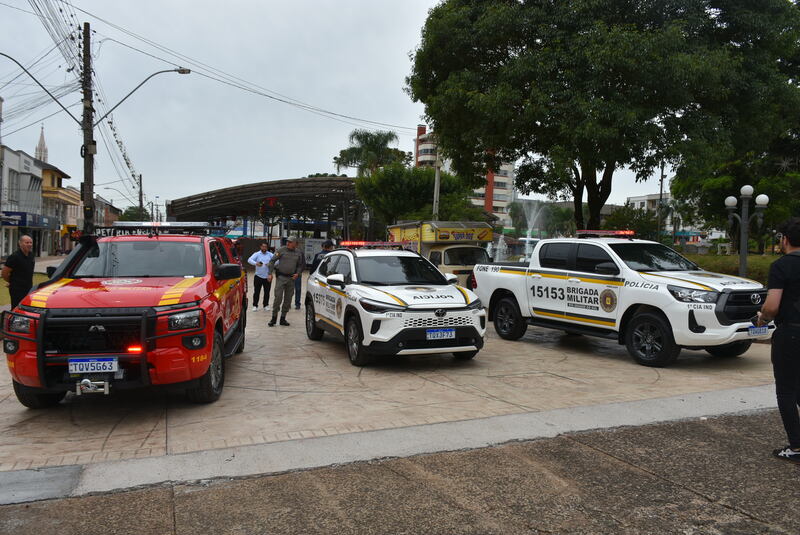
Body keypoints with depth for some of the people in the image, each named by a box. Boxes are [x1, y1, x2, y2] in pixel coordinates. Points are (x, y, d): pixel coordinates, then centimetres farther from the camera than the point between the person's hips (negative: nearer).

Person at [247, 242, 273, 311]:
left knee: (267, 292, 7)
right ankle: (255, 305, 10)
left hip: (267, 276, 1)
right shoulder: (257, 254, 3)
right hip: (258, 276, -1)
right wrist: (256, 263, -30)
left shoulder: (270, 254, 8)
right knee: (256, 292, 0)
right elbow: (249, 260, -11)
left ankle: (266, 305, 19)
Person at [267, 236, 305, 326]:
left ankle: (283, 318, 18)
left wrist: (297, 273, -1)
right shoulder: (281, 250, -3)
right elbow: (272, 261, 0)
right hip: (281, 277, -3)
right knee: (278, 298, -9)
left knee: (288, 299, 7)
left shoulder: (298, 253, 6)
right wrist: (270, 273, -7)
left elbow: (300, 265, 17)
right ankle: (274, 317, 2)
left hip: (291, 278, 3)